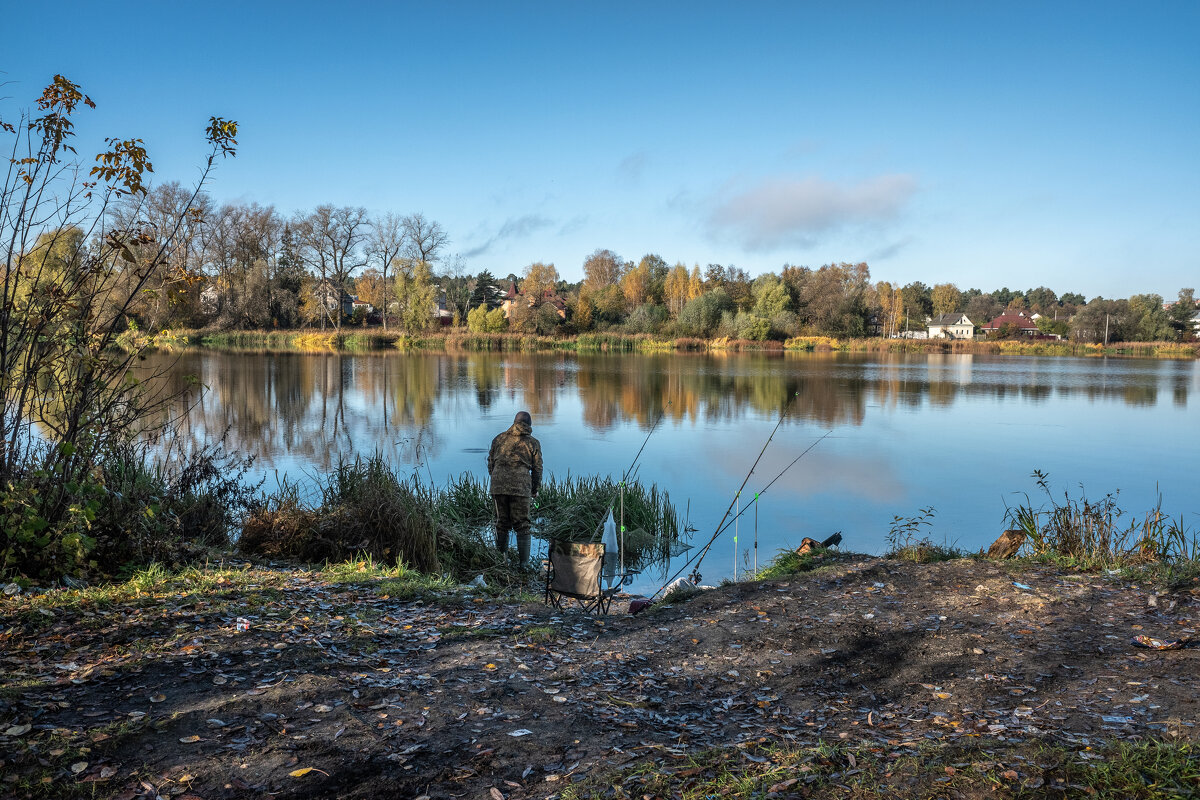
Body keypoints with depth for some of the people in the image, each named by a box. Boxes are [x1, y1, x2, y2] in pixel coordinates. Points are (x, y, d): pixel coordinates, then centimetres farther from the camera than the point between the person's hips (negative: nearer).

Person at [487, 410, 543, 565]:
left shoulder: (499, 439, 16)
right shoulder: (533, 443, 10)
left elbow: (490, 462, 17)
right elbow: (537, 468, 9)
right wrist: (534, 489, 21)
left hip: (498, 484, 2)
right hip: (521, 486, -2)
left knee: (501, 522, 13)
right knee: (522, 525, 4)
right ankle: (524, 561, 4)